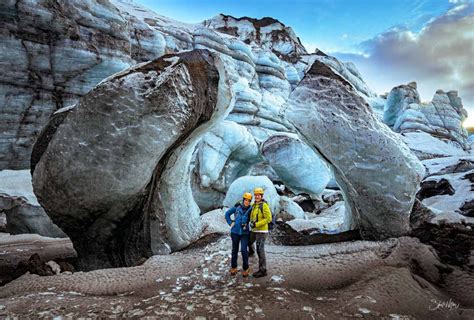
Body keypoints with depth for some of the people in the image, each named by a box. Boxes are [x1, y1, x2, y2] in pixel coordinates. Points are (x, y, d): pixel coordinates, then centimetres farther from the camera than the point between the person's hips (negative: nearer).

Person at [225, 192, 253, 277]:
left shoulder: (250, 209, -7)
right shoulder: (237, 207, -5)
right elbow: (227, 213, 8)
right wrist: (230, 223, 2)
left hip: (245, 233, -1)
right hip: (235, 232, 2)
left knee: (244, 250, -8)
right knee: (234, 250, 13)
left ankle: (245, 269, 10)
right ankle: (233, 268, 29)